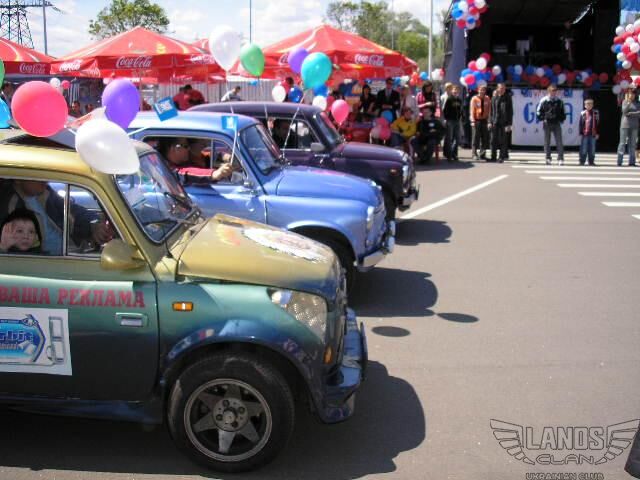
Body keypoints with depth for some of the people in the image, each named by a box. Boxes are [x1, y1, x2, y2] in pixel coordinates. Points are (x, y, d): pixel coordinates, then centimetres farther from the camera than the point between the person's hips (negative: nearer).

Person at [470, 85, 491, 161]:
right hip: (476, 120, -3)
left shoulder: (487, 99, 5)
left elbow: (489, 110, 6)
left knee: (485, 138, 5)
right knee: (475, 138, -4)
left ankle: (483, 154, 13)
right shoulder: (474, 99, -3)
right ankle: (474, 154, 0)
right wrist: (473, 121, -13)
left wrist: (489, 120, -3)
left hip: (484, 120, 4)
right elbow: (472, 110, -6)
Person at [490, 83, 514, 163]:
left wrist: (509, 124, -8)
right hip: (495, 122, 2)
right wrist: (490, 121, 1)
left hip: (504, 122, -2)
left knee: (503, 141, 1)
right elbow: (491, 110, 9)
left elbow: (510, 112, -1)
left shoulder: (507, 98, 1)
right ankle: (493, 157, 10)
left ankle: (502, 157, 7)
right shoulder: (494, 98, 8)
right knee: (493, 140, 3)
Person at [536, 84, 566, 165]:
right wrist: (543, 118, -7)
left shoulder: (559, 101, 6)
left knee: (559, 141, -6)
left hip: (557, 123, 1)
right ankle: (548, 158, 12)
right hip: (547, 124, -1)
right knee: (547, 142, 4)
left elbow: (563, 112, 17)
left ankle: (561, 159, -6)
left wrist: (561, 119, 5)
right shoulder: (544, 101, -1)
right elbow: (538, 112, 3)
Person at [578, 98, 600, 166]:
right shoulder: (583, 113, 0)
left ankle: (591, 161, 13)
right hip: (585, 134, -2)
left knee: (592, 148, 6)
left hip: (593, 134, 2)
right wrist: (581, 133, -4)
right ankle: (582, 161, 7)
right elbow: (581, 124, 1)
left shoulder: (596, 113, 5)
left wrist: (597, 133, 4)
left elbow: (598, 124, 8)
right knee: (583, 149, 0)